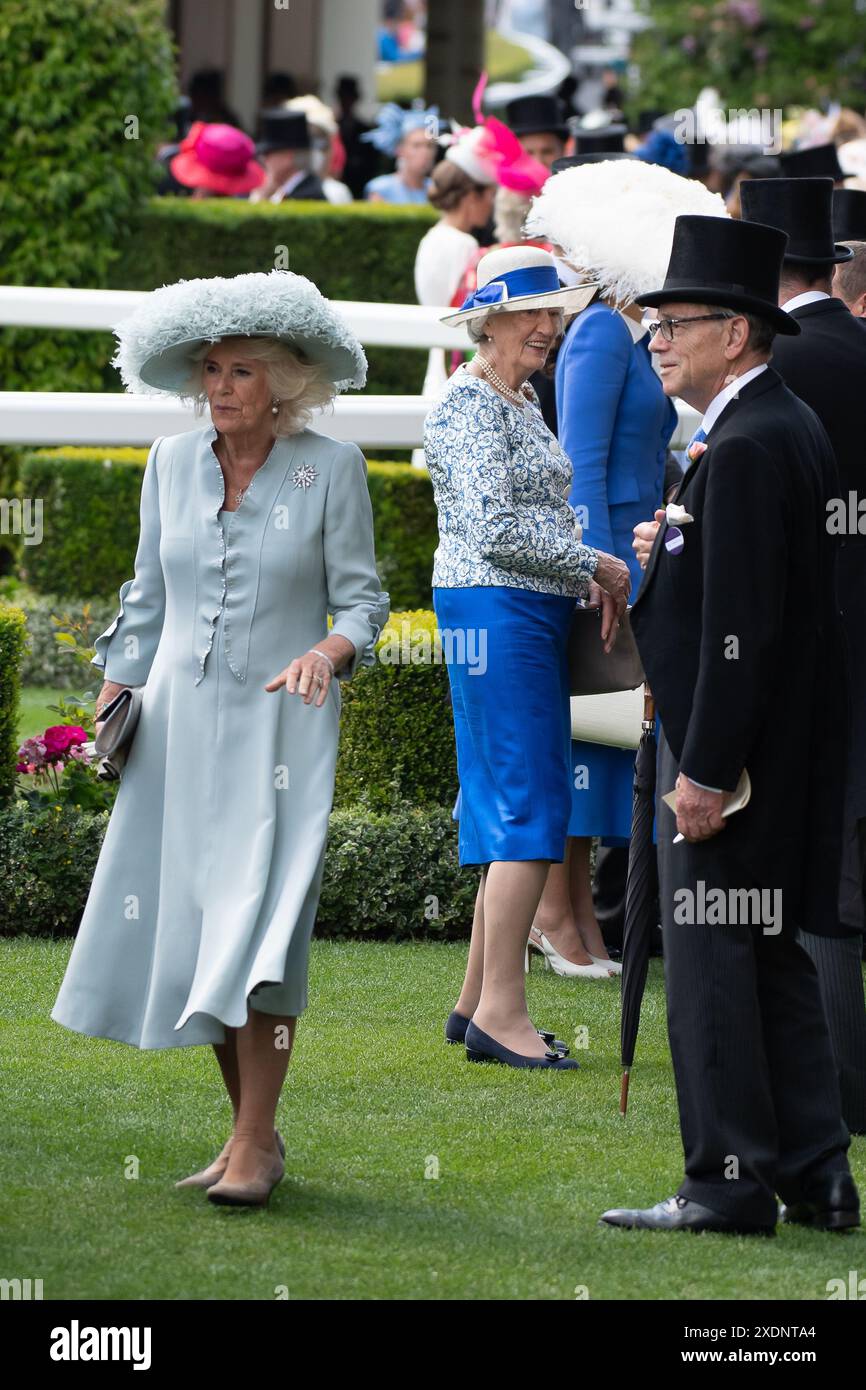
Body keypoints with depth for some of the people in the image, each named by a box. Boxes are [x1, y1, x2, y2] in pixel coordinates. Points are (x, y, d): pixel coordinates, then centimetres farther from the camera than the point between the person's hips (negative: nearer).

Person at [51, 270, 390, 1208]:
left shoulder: (331, 469, -3)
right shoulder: (172, 465, 8)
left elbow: (361, 598, -2)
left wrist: (329, 652, -21)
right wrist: (115, 690, 12)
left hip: (279, 726, -4)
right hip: (179, 720, 4)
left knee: (258, 922, -12)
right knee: (185, 919, 3)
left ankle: (256, 1143, -9)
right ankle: (249, 1128, 14)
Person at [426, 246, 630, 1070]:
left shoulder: (522, 402, 18)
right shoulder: (468, 406, -12)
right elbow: (493, 529, -20)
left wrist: (588, 584, 9)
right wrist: (595, 566, -11)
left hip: (536, 616, 10)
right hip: (493, 609, -10)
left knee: (516, 809, 10)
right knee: (528, 808, -12)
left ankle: (478, 1002, 14)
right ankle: (500, 1011, -11)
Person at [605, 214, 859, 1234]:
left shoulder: (745, 449, -19)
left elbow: (740, 624, -23)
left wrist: (704, 772, -22)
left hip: (732, 748, -10)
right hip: (783, 755, 10)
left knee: (710, 961, -4)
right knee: (772, 959, 14)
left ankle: (730, 1186, 1)